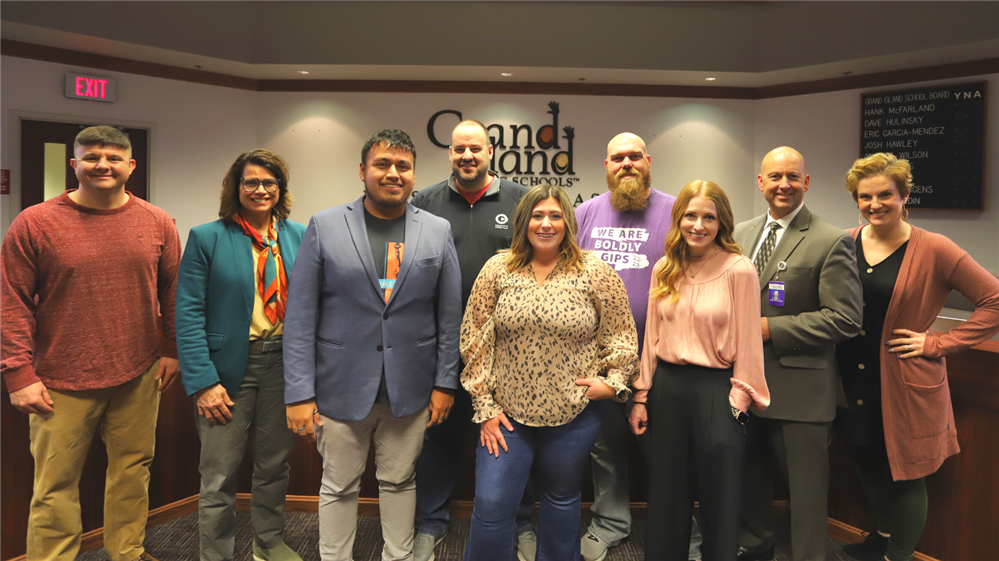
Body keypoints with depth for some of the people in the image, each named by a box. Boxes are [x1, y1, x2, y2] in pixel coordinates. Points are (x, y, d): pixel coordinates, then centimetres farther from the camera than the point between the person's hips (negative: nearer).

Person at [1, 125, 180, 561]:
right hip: (62, 383, -2)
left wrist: (171, 350, 9)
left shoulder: (157, 223, 4)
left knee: (133, 470, 14)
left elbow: (173, 292, 11)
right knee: (55, 485, 6)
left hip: (139, 377, 3)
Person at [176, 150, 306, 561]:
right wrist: (203, 381, -14)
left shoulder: (299, 237, 7)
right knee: (219, 476, 4)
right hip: (229, 366, -3)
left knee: (274, 465, 17)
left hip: (282, 365, 4)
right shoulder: (207, 238, -3)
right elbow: (189, 314, -7)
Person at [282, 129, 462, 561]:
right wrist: (299, 392, -10)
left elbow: (450, 315, 5)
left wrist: (445, 383, 2)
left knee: (399, 482, 16)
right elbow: (300, 317, -5)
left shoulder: (438, 231, 3)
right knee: (339, 486, 12)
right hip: (342, 385, -1)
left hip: (410, 390, 2)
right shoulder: (324, 226, -3)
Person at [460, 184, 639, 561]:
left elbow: (621, 335, 4)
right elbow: (475, 338, 0)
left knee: (562, 500, 17)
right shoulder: (497, 270, -2)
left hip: (573, 414, 0)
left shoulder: (596, 273, -4)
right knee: (491, 506, 0)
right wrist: (484, 405, -2)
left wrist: (613, 381, -9)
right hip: (507, 413, 1)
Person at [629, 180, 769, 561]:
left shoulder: (739, 270, -8)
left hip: (717, 387, -4)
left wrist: (738, 401, -10)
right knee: (665, 491, 17)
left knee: (718, 495, 10)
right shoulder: (665, 269, 6)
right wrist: (642, 396, 8)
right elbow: (652, 336, 8)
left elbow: (747, 343, -7)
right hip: (667, 385, 4)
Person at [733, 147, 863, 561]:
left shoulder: (832, 242, -10)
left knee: (805, 488, 7)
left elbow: (845, 320, -16)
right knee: (751, 476, 21)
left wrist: (770, 328, -18)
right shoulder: (741, 235, 9)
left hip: (799, 388, -6)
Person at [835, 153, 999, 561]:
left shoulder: (934, 250, -12)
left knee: (905, 473, 7)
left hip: (904, 384, -4)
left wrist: (940, 343, -13)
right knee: (867, 465, 20)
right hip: (854, 382, 5)